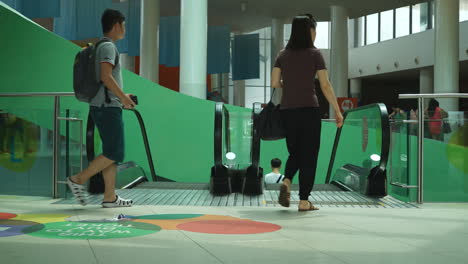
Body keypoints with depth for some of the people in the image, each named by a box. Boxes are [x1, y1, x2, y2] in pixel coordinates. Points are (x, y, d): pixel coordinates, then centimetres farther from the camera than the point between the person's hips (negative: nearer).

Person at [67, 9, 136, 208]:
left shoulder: (101, 47, 20)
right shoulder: (108, 46, -10)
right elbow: (106, 77, -22)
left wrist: (121, 97, 21)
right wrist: (124, 97, -12)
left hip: (101, 107, 10)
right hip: (108, 107, -10)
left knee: (112, 153, 8)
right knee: (114, 153, -7)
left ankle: (110, 197, 9)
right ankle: (78, 179, -2)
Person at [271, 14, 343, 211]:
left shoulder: (283, 55, 8)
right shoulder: (314, 54, -3)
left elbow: (274, 83, 3)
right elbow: (325, 86, -6)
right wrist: (337, 111, -1)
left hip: (287, 110, 4)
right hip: (309, 109, -4)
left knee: (295, 152, 18)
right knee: (308, 154, 4)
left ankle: (286, 181, -8)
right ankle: (304, 201, 3)